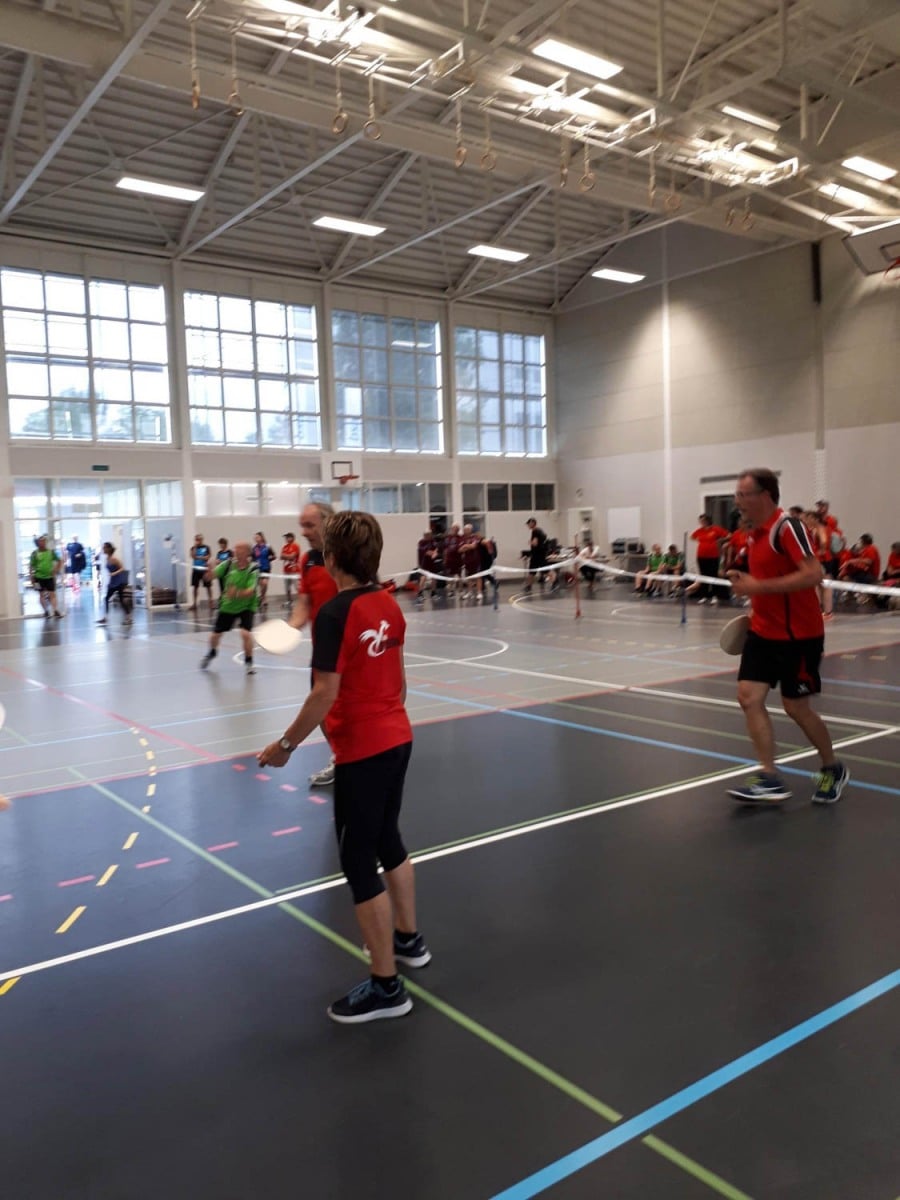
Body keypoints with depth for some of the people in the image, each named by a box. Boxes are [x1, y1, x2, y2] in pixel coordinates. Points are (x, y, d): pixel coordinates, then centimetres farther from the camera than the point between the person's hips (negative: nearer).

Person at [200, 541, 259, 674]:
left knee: (245, 633, -22)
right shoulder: (229, 563, -11)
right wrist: (210, 571, -36)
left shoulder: (253, 569, -20)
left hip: (246, 606, -3)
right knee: (215, 634, 10)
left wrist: (237, 594, -46)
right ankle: (211, 653, 44)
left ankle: (248, 662, 2)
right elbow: (210, 576, -13)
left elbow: (250, 591, -29)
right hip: (227, 605, 3)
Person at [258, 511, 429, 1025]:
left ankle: (386, 986, 14)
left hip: (362, 751, -8)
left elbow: (325, 694, -22)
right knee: (388, 840, 25)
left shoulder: (334, 614, -20)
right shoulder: (389, 604, 3)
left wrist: (286, 744, -12)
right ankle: (409, 939, 42)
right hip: (398, 737, 8)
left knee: (359, 863, 4)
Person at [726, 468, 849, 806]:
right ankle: (770, 779, 1)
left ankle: (833, 770, 28)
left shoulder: (787, 527, -17)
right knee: (749, 696, -4)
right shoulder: (754, 534, 9)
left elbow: (813, 575, -28)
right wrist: (746, 581, 6)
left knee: (796, 707, 3)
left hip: (798, 635, -8)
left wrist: (758, 587, -27)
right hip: (763, 632, 8)